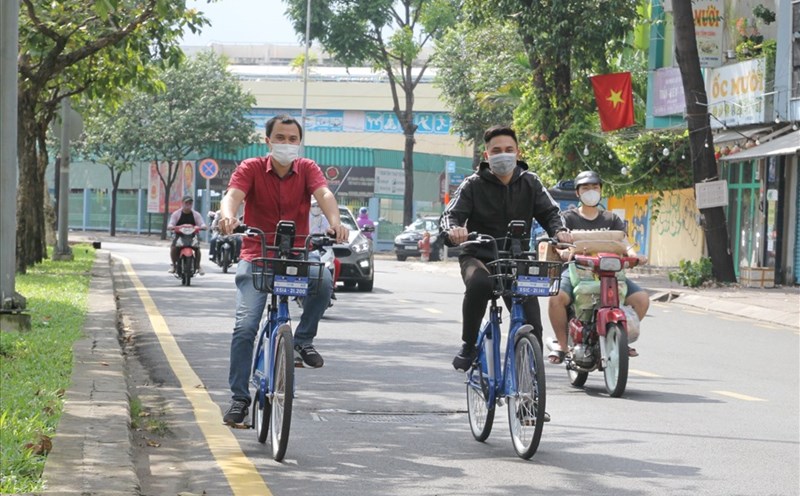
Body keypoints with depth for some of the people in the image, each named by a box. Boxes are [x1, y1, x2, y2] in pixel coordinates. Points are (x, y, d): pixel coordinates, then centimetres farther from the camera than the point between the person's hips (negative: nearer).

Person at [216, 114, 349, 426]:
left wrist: (335, 221, -39)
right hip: (257, 256, -1)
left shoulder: (307, 169, 1)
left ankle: (304, 338, -6)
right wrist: (228, 215, -44)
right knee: (245, 326, -13)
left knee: (323, 280, -32)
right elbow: (233, 194, -20)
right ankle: (239, 398, -2)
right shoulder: (252, 168, -3)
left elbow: (323, 194, -17)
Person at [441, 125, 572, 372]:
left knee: (532, 326, -12)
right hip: (478, 256, -2)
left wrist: (559, 230, -25)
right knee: (479, 283, -39)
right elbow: (451, 214, -10)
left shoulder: (530, 183, 6)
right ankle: (468, 346, -21)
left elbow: (549, 211, -1)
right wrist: (453, 229, -35)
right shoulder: (474, 184, -1)